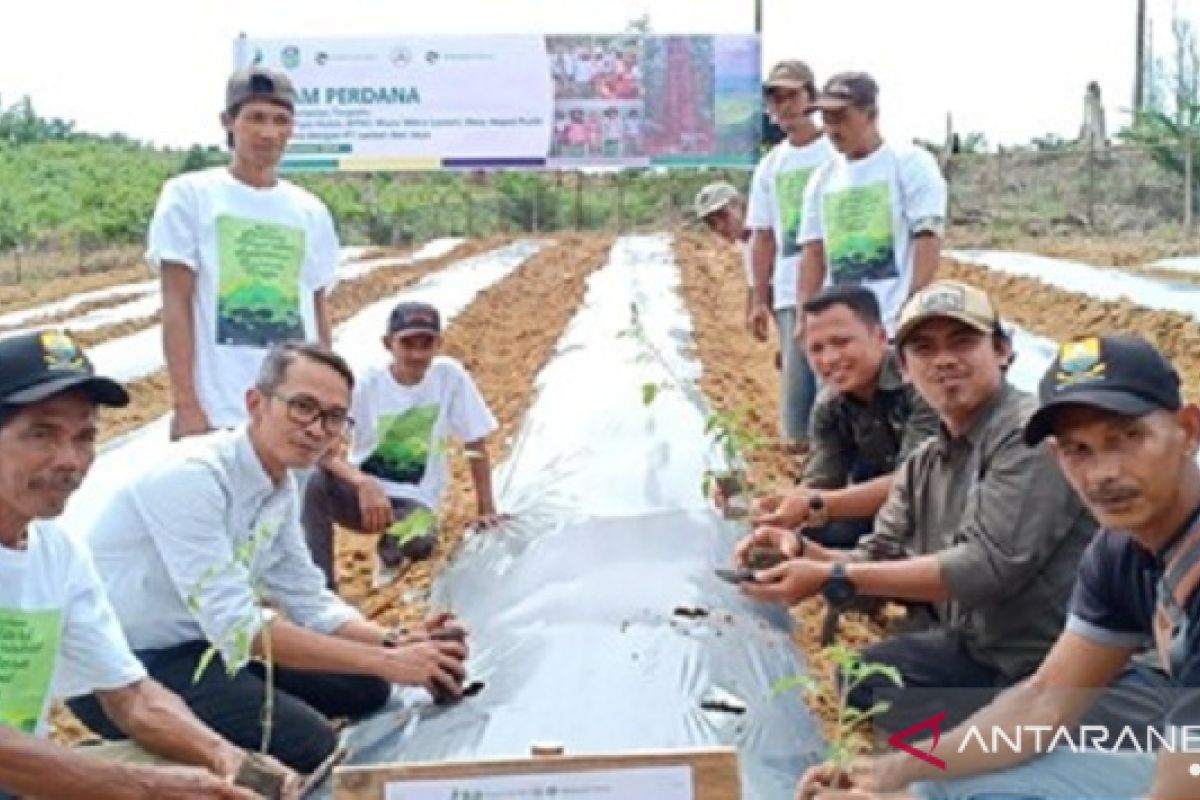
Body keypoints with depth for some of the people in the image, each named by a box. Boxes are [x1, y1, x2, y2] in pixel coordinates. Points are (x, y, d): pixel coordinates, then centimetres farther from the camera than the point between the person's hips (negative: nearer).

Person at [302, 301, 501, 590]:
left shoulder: (450, 375, -10)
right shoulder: (367, 384, -11)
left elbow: (476, 444, -1)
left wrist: (486, 509, -2)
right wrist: (363, 483, -36)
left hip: (414, 501, 0)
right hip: (363, 491, 0)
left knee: (418, 544, -34)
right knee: (316, 483, -32)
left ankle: (392, 551, 7)